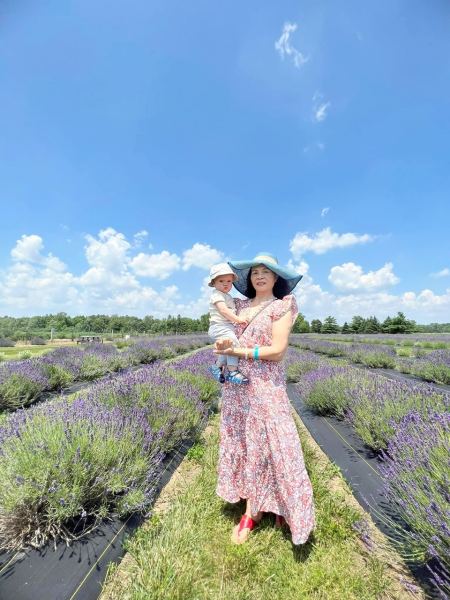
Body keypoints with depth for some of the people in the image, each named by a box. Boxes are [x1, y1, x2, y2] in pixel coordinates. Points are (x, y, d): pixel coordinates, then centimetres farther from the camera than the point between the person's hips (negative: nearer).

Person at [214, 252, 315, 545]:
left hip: (266, 386, -5)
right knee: (243, 444, 14)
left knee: (272, 446, 3)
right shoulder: (240, 305, 9)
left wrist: (237, 351, -15)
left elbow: (277, 351, -14)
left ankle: (284, 505, 31)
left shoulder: (282, 306, -5)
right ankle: (253, 511, 33)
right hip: (236, 385, 5)